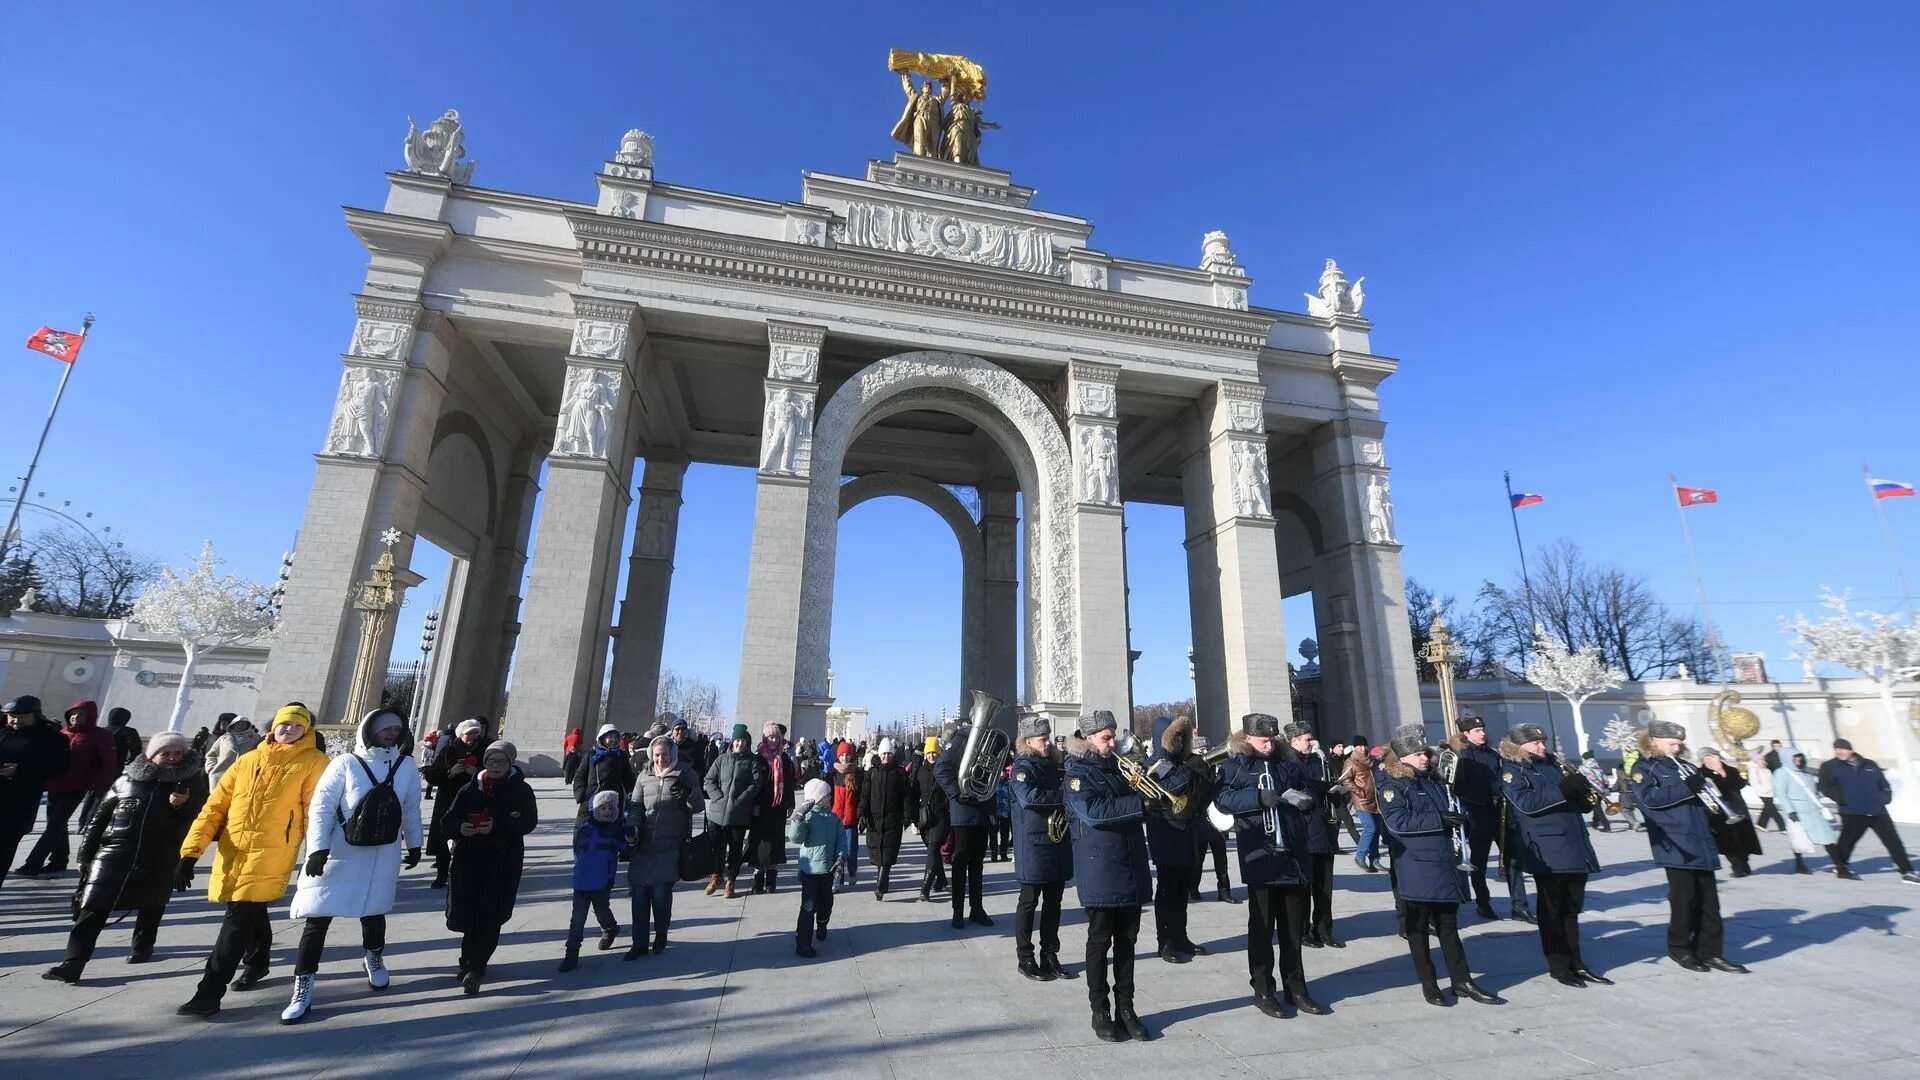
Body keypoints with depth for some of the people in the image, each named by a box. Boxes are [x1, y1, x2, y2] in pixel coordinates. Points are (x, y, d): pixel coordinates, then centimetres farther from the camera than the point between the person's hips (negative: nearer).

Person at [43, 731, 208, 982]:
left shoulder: (192, 780, 2)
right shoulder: (127, 779, 7)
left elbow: (201, 817, 1)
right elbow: (99, 818, 12)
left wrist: (184, 804, -20)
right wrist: (86, 855, 8)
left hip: (160, 860, 0)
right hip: (113, 854, 1)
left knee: (151, 906, 14)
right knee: (93, 908, -5)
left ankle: (143, 947, 34)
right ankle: (72, 963, 2)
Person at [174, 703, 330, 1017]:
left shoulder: (313, 763, -5)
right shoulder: (248, 761, 10)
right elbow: (215, 806, 9)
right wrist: (191, 851, 1)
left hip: (269, 854, -6)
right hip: (231, 852, 6)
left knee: (238, 917, -8)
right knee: (251, 912, 21)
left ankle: (210, 992, 4)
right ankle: (257, 962, 43)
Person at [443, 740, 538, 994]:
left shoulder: (521, 790, -1)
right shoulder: (470, 788, 7)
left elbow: (528, 822, -10)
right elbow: (448, 820, 5)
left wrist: (498, 826, -23)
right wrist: (460, 828, -17)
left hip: (504, 859, -3)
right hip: (468, 857, 3)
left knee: (489, 915, -9)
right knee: (466, 913, 6)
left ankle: (475, 967, 6)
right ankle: (471, 961, 32)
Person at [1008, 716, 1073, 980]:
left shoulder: (1052, 765, 12)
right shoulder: (1023, 767, -12)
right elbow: (1029, 797, -29)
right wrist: (1061, 796, -22)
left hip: (1058, 842, 8)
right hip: (1034, 845, -7)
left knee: (1053, 901, 13)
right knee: (1029, 902, 3)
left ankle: (1049, 955, 24)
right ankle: (1025, 959, 15)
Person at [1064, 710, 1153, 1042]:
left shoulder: (1117, 767, 14)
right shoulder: (1078, 772, -9)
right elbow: (1093, 813, -24)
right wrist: (1140, 803, -21)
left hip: (1131, 869, 7)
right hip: (1100, 870, -7)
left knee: (1127, 942, 13)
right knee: (1100, 943, 6)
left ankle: (1125, 1009, 23)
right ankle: (1100, 1012, 18)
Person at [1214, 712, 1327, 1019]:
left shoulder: (1290, 762, 9)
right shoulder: (1235, 765, -3)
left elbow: (1310, 792, 14)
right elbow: (1222, 798, -15)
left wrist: (1306, 800, -9)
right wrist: (1258, 797, -25)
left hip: (1294, 856, 4)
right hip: (1260, 858, -4)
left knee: (1294, 927, 14)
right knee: (1261, 927, 7)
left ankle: (1296, 988, 27)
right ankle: (1263, 990, 18)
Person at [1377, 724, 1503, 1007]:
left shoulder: (1434, 780, 13)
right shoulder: (1392, 785, -10)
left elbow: (1454, 809, 26)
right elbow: (1397, 821, -23)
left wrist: (1460, 819, 3)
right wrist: (1439, 820, -23)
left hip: (1446, 863, 7)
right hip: (1417, 869, -6)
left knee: (1448, 925, 15)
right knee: (1419, 926, 6)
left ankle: (1462, 981, 25)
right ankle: (1428, 983, 17)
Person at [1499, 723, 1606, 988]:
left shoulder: (1554, 766, 17)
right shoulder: (1512, 771, -4)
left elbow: (1582, 804, 18)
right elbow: (1526, 803, -19)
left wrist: (1584, 790, -4)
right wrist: (1562, 789, -21)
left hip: (1575, 848, 7)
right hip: (1548, 852, -7)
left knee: (1572, 909, 13)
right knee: (1553, 910, 2)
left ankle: (1575, 962, 22)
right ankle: (1558, 966, 9)